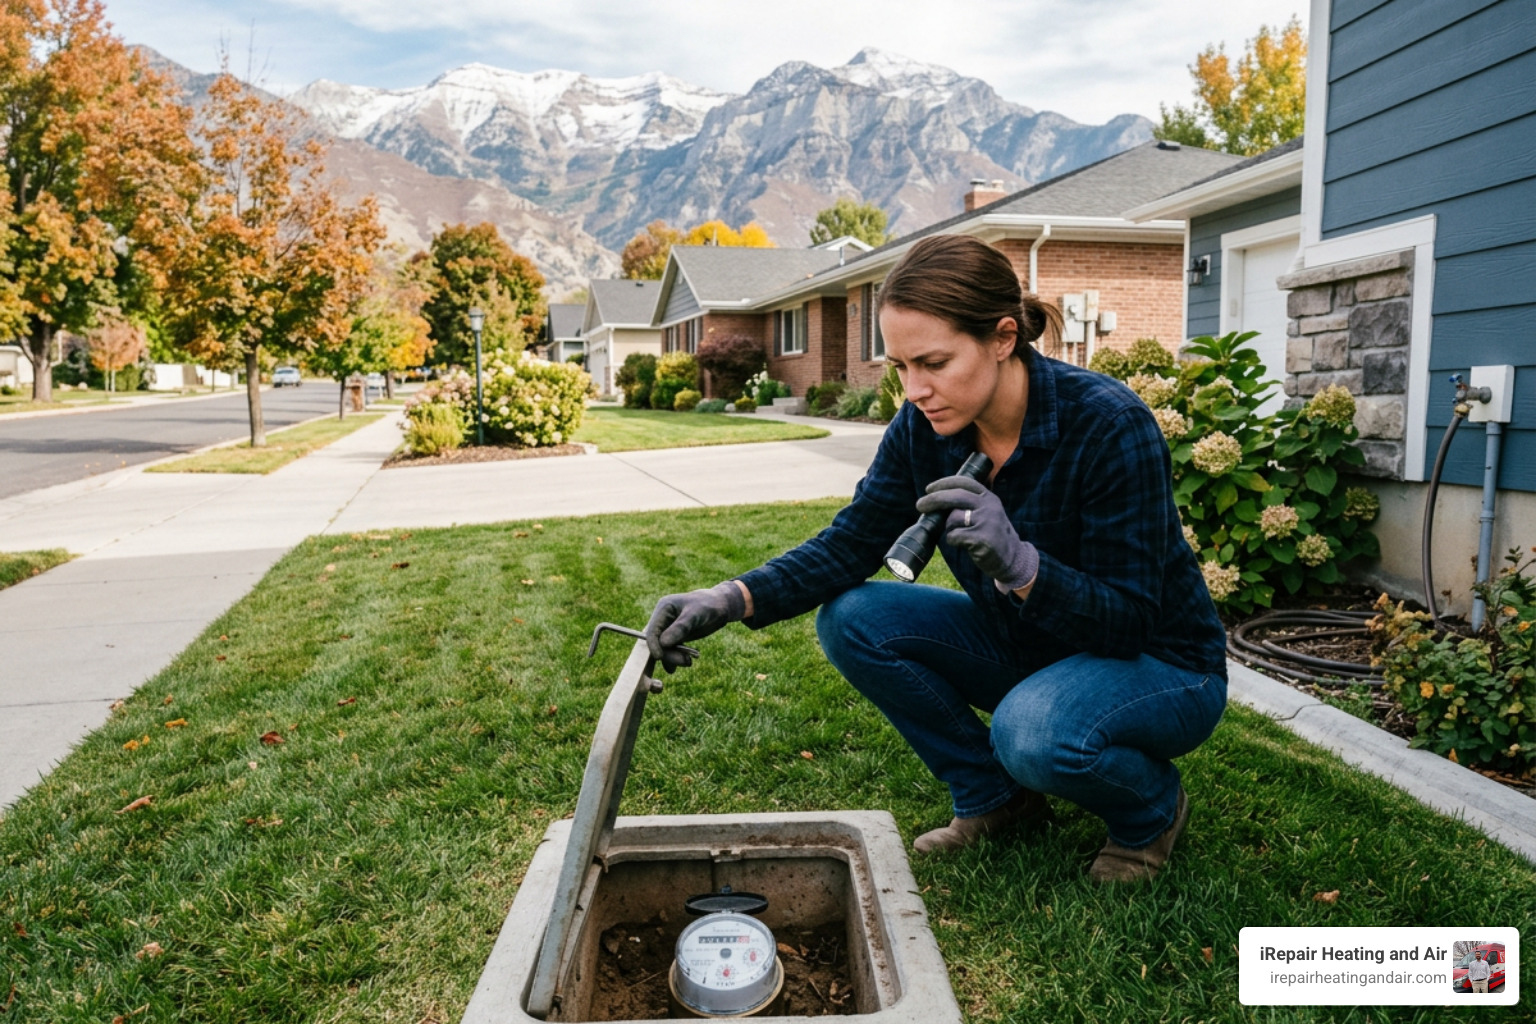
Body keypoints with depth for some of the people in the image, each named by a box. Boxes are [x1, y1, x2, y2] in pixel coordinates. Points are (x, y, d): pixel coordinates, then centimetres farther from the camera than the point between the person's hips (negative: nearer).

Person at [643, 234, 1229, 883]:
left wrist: (1019, 563, -45)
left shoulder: (1110, 426, -28)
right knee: (851, 619, -12)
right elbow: (848, 546, -8)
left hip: (1162, 666, -5)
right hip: (1026, 648, 6)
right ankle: (993, 796, 5)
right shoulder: (922, 429, -13)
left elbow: (1129, 619, -26)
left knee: (1037, 730, -37)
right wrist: (732, 599, -24)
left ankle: (1153, 808, 0)